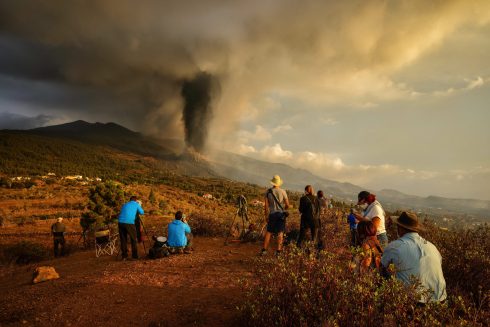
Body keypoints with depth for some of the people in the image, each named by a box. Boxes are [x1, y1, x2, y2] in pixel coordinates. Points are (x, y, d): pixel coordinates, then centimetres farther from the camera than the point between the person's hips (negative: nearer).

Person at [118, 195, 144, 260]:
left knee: (123, 240, 13)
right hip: (129, 223, -4)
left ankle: (124, 256, 16)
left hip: (121, 222, 4)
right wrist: (139, 206, 32)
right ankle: (134, 255, 10)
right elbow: (142, 212, 14)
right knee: (133, 239, 9)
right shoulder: (136, 204, 14)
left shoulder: (125, 205, 25)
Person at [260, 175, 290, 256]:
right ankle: (278, 251, -1)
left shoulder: (268, 191, -2)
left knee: (268, 232, 10)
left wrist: (266, 216, 4)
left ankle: (264, 250, 7)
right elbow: (287, 205, -4)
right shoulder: (282, 191, -6)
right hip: (281, 213, -2)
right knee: (280, 233, 2)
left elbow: (266, 205, -3)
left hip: (272, 214, 2)